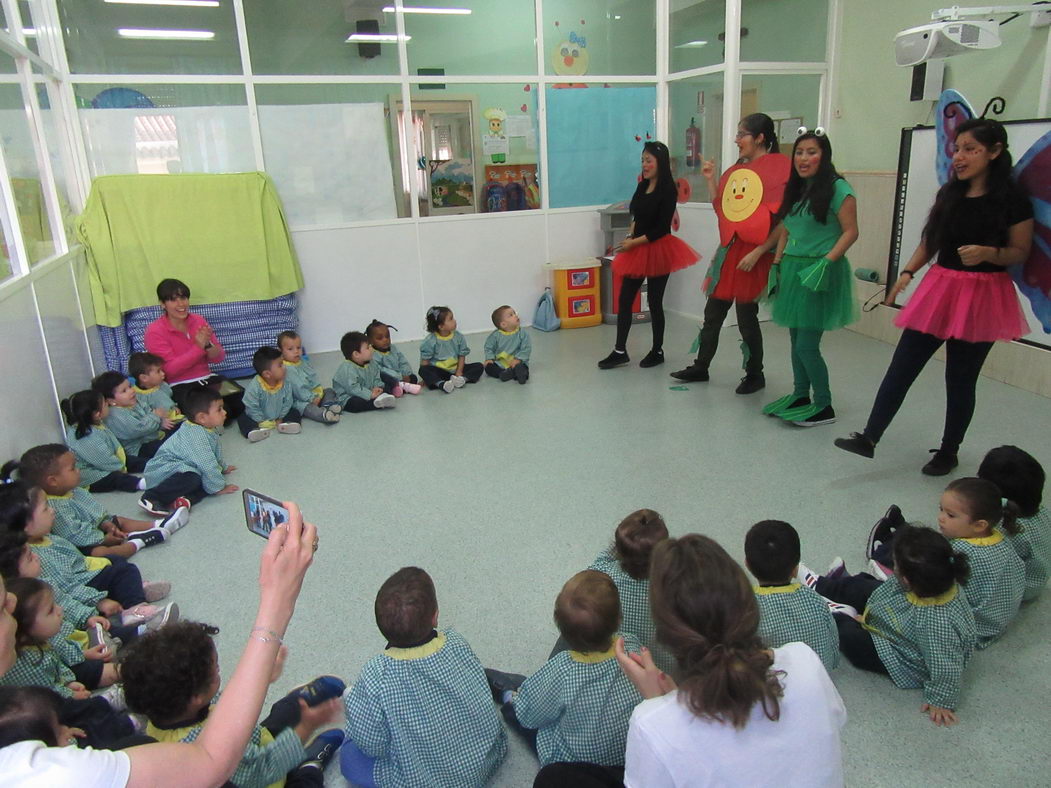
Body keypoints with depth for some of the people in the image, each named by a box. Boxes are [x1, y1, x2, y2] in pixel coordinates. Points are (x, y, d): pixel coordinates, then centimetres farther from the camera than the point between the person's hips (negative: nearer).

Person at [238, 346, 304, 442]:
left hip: (278, 417, 3)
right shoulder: (254, 387, -28)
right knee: (242, 418, -22)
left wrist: (281, 418, -9)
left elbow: (287, 403, -5)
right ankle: (257, 430, -46)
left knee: (296, 412, -10)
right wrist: (262, 422, -20)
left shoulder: (285, 383, -17)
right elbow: (252, 408, -21)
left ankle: (285, 424, -35)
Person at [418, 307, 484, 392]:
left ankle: (463, 379, -34)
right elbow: (425, 361, -8)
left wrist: (458, 373, -10)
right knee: (423, 370, -32)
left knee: (479, 366, -11)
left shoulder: (458, 337, -3)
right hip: (439, 371, -3)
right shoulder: (430, 341, -11)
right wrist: (426, 378, -14)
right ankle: (441, 384, -50)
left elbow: (462, 356, 1)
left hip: (455, 370, 3)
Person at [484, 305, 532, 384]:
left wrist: (518, 359, -20)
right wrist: (489, 358, -12)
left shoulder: (522, 334, -9)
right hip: (500, 363, 2)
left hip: (516, 362, -2)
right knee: (488, 367, -21)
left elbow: (526, 349, -10)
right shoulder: (495, 335, -6)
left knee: (523, 369, -28)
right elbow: (489, 347, 3)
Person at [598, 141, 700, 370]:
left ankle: (657, 351, 18)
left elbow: (662, 228, -16)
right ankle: (620, 351, 9)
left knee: (654, 301, 3)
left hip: (657, 250, -7)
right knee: (624, 299, 3)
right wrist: (629, 236, 0)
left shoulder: (668, 190, -11)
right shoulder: (642, 186, 8)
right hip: (637, 250, 7)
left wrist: (634, 242, -16)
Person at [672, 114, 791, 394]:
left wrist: (759, 251, -18)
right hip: (728, 250, 7)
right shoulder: (734, 171, 12)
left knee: (746, 316, 2)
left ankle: (755, 374, 20)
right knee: (713, 312, 12)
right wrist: (710, 179, 7)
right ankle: (700, 367, 26)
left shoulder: (780, 166, -9)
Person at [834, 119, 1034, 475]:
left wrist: (989, 253, -23)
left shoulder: (1012, 199, -7)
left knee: (961, 378, 6)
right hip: (939, 288, 4)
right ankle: (869, 438, 1)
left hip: (983, 297, -4)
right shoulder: (949, 193, 7)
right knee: (902, 365, -1)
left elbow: (1021, 252, -3)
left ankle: (949, 452, 22)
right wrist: (907, 272, -2)